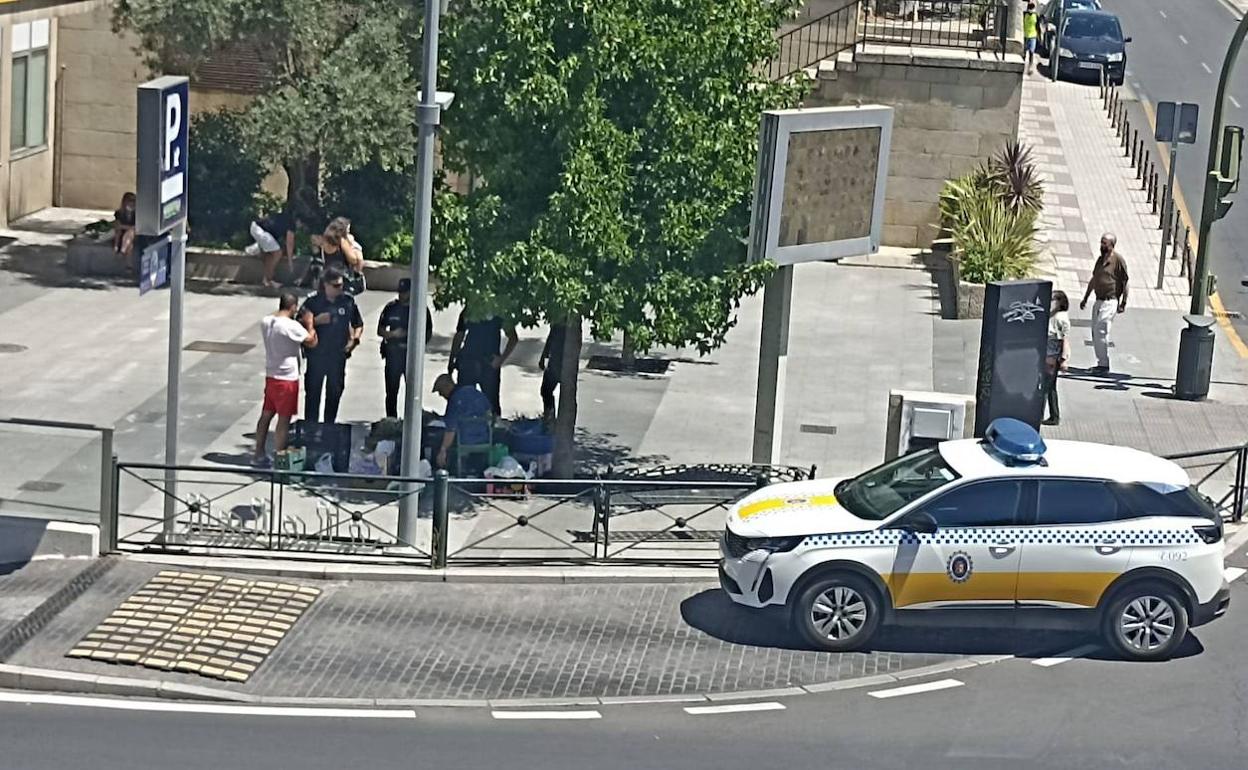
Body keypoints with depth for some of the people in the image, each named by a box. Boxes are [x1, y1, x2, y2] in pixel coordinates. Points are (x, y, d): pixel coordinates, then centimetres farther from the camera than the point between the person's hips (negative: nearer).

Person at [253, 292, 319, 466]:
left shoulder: (265, 322, 2)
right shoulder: (292, 326, -21)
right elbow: (312, 342, -12)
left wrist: (299, 322, 14)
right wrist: (309, 323, 1)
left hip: (270, 376, 7)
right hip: (287, 378, -7)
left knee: (266, 415, 16)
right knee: (284, 420, 0)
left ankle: (259, 455, 23)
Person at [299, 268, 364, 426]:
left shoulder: (348, 301, 1)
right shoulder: (313, 302, -5)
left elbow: (358, 325, 12)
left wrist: (354, 339, -5)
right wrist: (315, 321, -18)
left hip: (338, 355, 2)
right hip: (317, 354, -2)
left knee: (335, 392, 11)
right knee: (313, 391, 1)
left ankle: (329, 425, 24)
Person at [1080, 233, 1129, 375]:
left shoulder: (1118, 260, -10)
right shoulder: (1100, 259, 14)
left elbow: (1125, 282, -9)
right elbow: (1093, 280, 23)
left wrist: (1123, 303, -11)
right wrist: (1085, 298, 24)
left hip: (1110, 302, -8)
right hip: (1098, 301, 8)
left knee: (1100, 332, -13)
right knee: (1096, 332, 9)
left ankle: (1104, 365, -8)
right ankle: (1102, 363, 18)